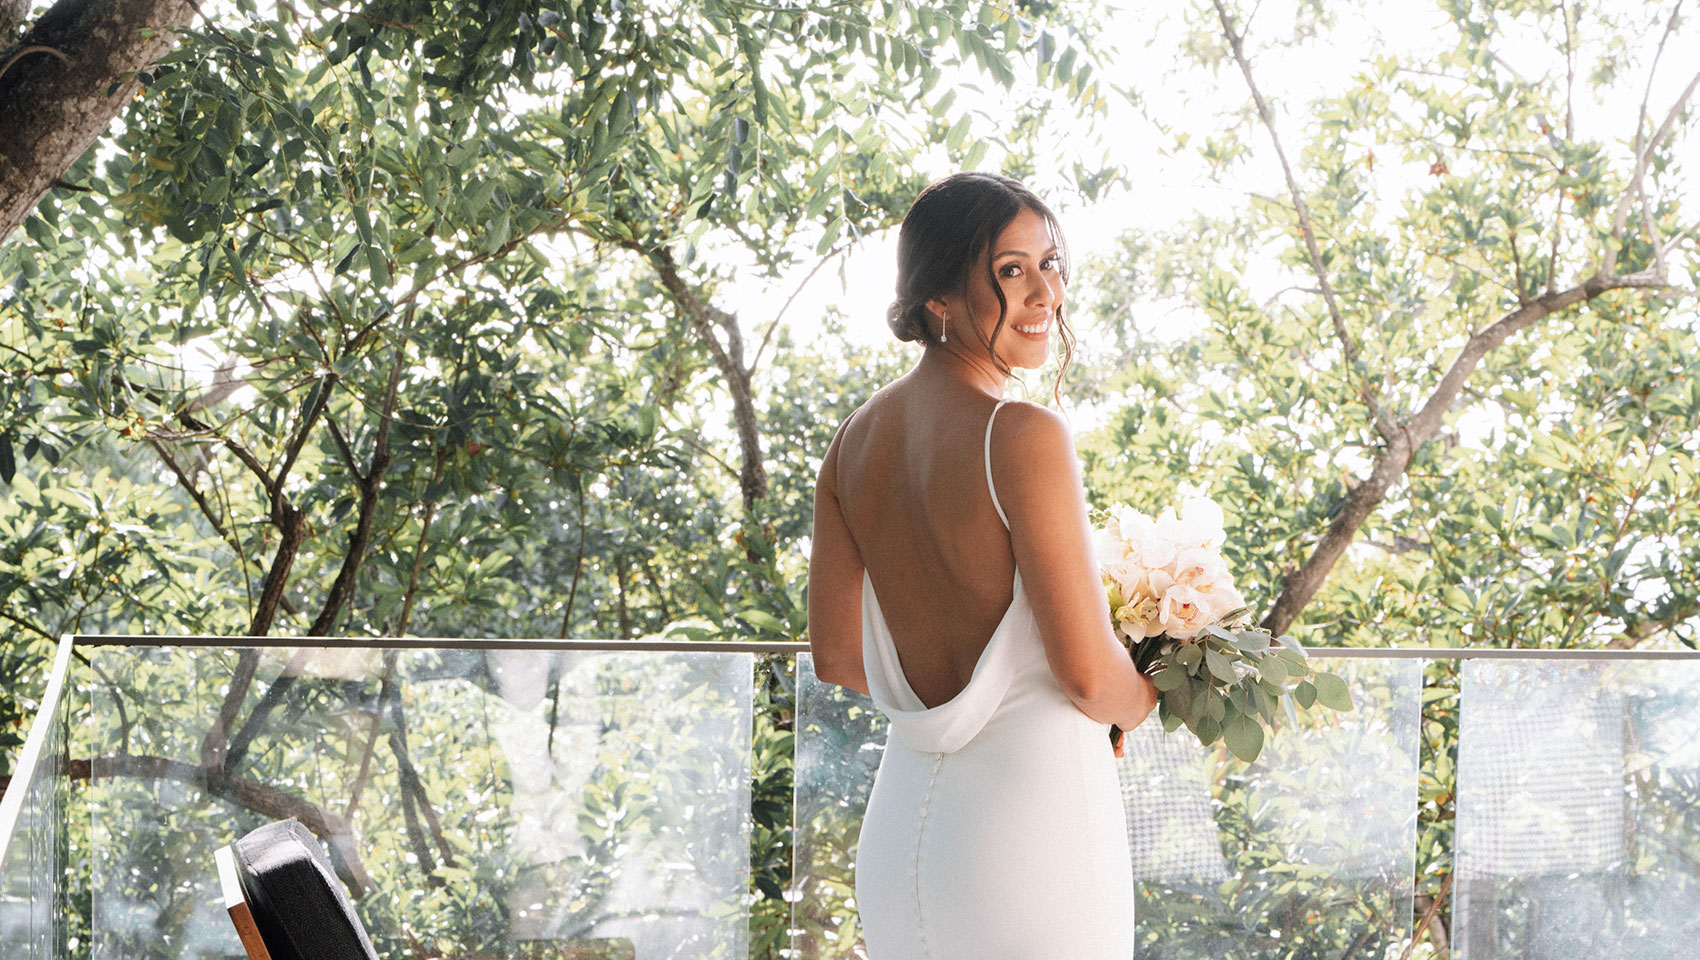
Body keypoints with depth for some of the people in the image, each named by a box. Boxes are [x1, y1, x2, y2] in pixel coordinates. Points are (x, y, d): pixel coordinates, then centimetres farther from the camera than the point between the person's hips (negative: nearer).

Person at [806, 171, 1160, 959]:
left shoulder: (856, 436, 6)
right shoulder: (1023, 435, -16)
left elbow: (835, 657, 12)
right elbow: (1087, 670, -16)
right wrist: (1142, 702, 6)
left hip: (899, 825, 7)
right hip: (1032, 805, -7)